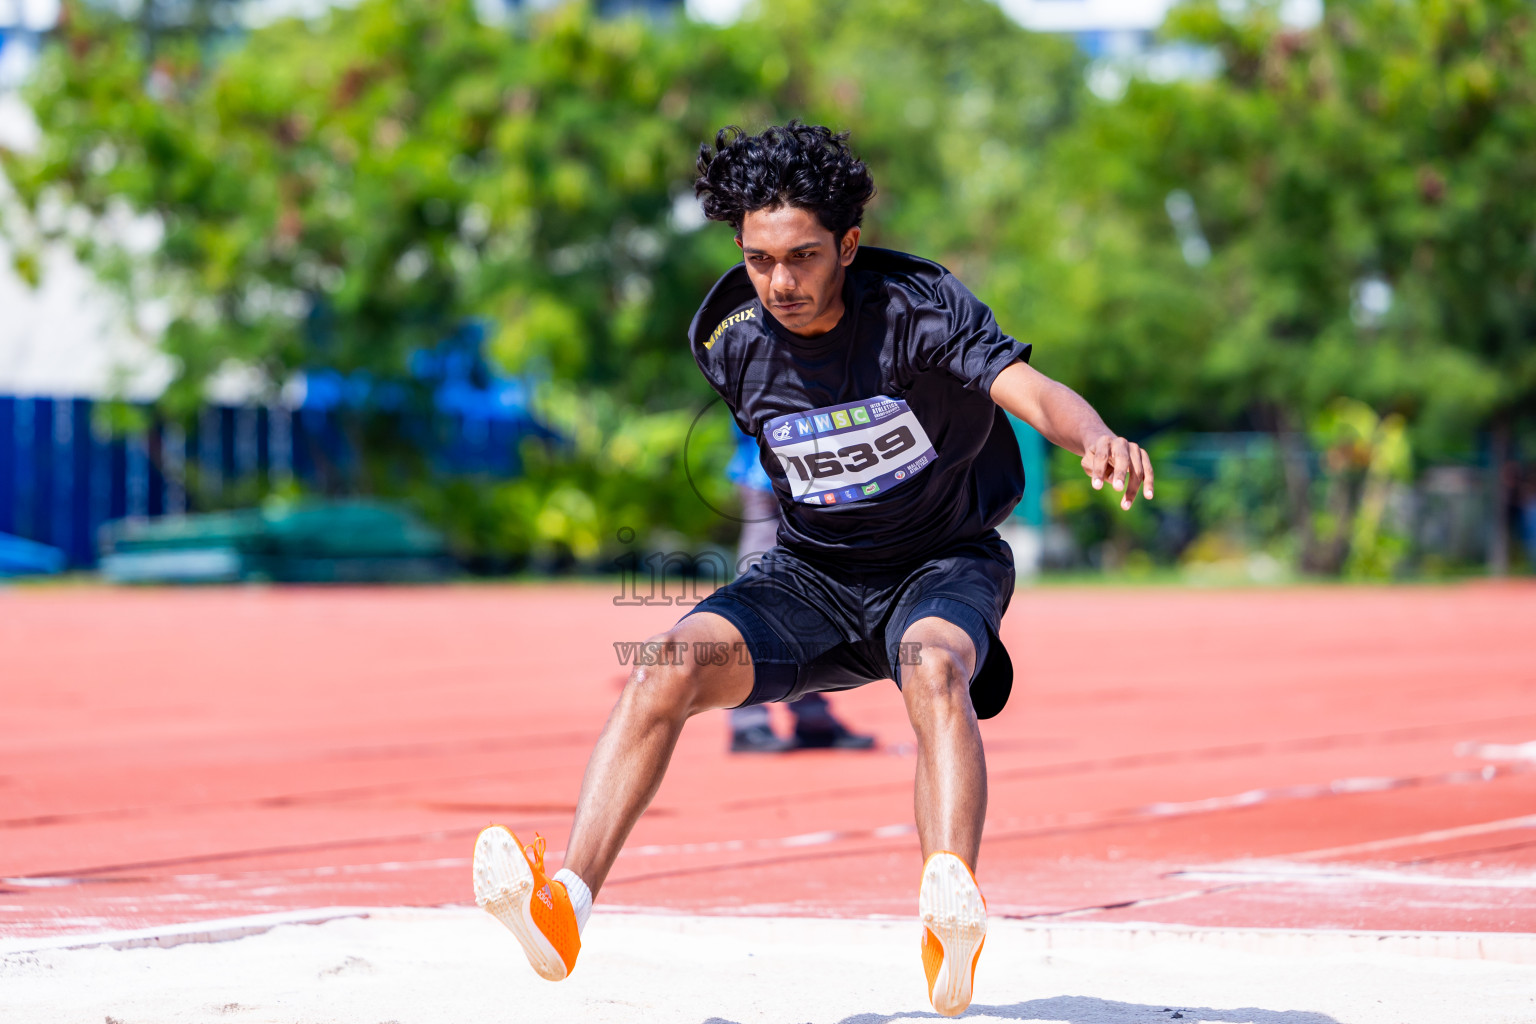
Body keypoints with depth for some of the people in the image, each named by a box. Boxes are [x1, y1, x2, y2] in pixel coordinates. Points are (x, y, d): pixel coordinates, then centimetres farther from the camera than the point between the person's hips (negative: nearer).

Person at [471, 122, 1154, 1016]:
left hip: (945, 565, -4)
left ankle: (952, 915, -58)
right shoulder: (728, 338, -8)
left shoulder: (920, 307, -21)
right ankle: (567, 902, -36)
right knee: (669, 665, -24)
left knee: (933, 667, -39)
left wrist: (1099, 439, -59)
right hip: (810, 575, 4)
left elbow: (1029, 388, -39)